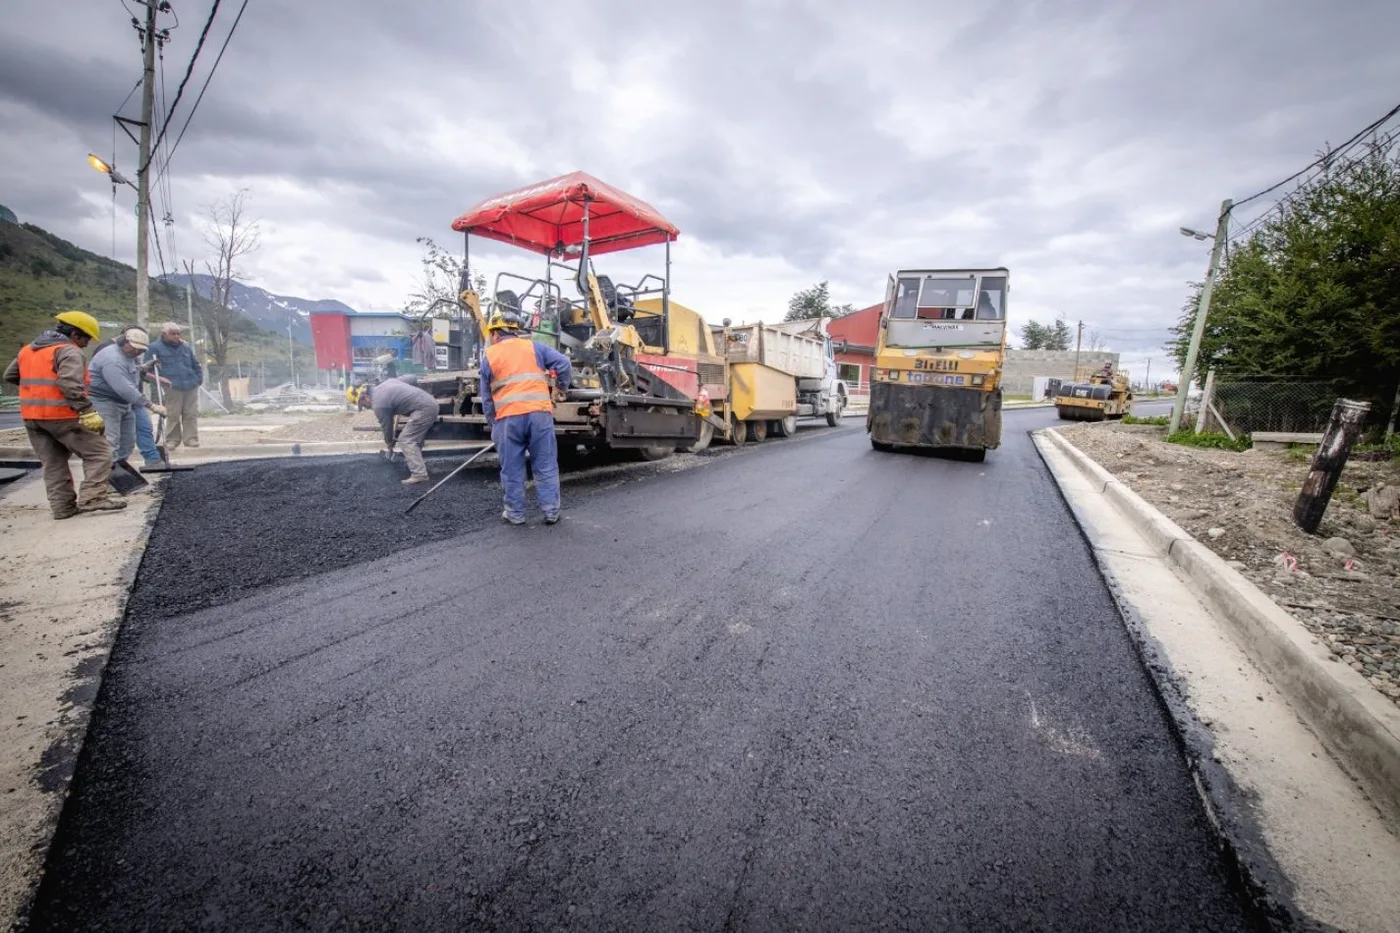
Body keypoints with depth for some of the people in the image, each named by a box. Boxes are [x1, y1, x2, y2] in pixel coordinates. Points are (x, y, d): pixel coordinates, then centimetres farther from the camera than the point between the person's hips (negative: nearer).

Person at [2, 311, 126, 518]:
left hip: (31, 416, 8)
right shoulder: (69, 351, -10)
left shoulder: (27, 350, 18)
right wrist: (88, 411, -27)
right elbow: (70, 384, -24)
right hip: (61, 415, -8)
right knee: (99, 453, -3)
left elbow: (9, 376, 26)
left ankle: (63, 506, 12)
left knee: (53, 463, 12)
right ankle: (92, 498, -14)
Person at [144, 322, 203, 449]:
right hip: (172, 387, -3)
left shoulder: (186, 347, 14)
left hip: (192, 386, 3)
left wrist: (199, 379, 12)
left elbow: (196, 365, 21)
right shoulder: (155, 348, 2)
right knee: (173, 415, -1)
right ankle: (172, 440, 10)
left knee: (191, 414, 3)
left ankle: (191, 438, 9)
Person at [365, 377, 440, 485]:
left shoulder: (378, 404, -7)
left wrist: (389, 446, 21)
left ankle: (419, 474, -14)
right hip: (431, 403, 10)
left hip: (423, 409, -10)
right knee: (415, 436, 25)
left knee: (405, 440, -7)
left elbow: (387, 426, 3)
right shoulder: (384, 384, 17)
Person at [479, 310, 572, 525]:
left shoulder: (488, 356, 13)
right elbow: (564, 365, 2)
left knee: (512, 469, 9)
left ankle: (515, 513, 16)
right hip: (539, 413, 1)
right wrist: (561, 387, 19)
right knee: (545, 466, 7)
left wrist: (492, 423, 24)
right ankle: (551, 511, 9)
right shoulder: (533, 347, 12)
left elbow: (487, 398, 15)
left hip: (507, 418, 0)